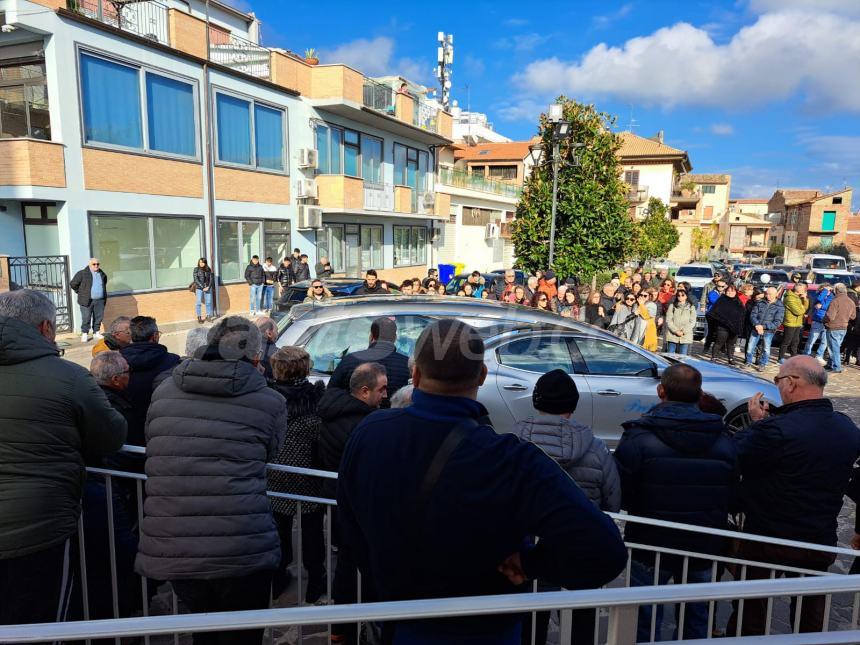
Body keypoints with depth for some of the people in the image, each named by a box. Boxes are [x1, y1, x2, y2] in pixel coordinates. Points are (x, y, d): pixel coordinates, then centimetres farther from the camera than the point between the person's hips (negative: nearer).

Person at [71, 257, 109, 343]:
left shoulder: (103, 274, 11)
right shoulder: (82, 274, -5)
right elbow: (73, 284, -1)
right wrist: (81, 292, 2)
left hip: (100, 301, 4)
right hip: (87, 300, -4)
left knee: (99, 317, 7)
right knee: (86, 318, -3)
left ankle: (96, 333, 18)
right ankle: (84, 334, 6)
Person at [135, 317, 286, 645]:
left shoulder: (163, 392, 5)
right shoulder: (271, 403, -5)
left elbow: (152, 448, 15)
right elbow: (268, 457, 2)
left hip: (170, 551, 4)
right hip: (242, 551, -4)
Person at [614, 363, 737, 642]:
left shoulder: (639, 436, -19)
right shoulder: (723, 439, -4)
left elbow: (619, 494, -17)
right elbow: (730, 495, 5)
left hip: (651, 546, -4)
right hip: (704, 548, 4)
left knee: (646, 621, 12)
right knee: (696, 618, 23)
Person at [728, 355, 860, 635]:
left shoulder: (777, 430, -29)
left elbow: (734, 458, -18)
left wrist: (757, 422, -6)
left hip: (769, 540, -6)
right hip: (821, 542, 6)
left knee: (750, 615, 13)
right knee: (810, 617, 24)